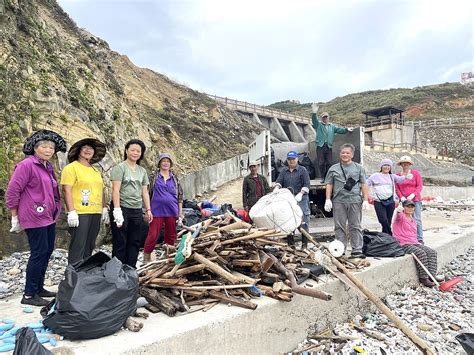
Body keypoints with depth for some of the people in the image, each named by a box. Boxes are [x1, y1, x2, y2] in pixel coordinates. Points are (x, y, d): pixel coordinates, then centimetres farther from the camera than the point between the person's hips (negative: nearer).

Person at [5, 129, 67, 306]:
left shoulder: (48, 166, 12)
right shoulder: (27, 165, -12)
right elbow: (12, 191, -13)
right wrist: (15, 217, -9)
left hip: (48, 217, 9)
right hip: (34, 218, -9)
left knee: (47, 251, 13)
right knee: (39, 253, -5)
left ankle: (39, 288, 26)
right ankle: (29, 294, 6)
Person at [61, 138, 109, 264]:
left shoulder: (96, 171, 18)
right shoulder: (71, 168, -4)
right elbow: (67, 190, -12)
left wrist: (104, 209, 15)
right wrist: (71, 212, -18)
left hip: (96, 213, 7)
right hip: (80, 213, -7)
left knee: (89, 246, 13)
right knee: (78, 247, -5)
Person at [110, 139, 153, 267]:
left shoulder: (142, 171, 15)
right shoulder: (120, 167, -3)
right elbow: (115, 189, -11)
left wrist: (148, 209, 11)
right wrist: (117, 210, -19)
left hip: (137, 211, 6)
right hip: (122, 208, -6)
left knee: (135, 243, 10)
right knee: (120, 243, 1)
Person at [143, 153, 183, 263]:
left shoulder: (174, 178, 10)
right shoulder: (154, 177, 3)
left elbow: (180, 196, 11)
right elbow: (148, 193, 4)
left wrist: (180, 212, 7)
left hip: (172, 211, 3)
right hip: (157, 210, -2)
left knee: (171, 235, 9)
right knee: (153, 235, -2)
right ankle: (146, 257, 11)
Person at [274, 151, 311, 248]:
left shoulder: (302, 170, 5)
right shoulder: (284, 171, 16)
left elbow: (306, 185, -2)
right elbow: (279, 181, 6)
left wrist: (300, 194, -15)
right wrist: (277, 187, -15)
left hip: (301, 199, -3)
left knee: (303, 222, -4)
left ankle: (305, 243, 5)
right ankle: (290, 243, 15)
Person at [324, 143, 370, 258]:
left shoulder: (359, 168, 13)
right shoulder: (333, 169, 13)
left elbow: (364, 185, 10)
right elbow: (329, 185, 10)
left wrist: (365, 200, 2)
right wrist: (328, 199, 1)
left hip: (355, 201, 0)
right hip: (338, 201, 0)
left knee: (355, 227, 2)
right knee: (339, 227, 3)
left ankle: (357, 250, 6)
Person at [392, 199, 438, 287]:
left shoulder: (413, 221, 22)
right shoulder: (401, 217, -3)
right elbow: (398, 215, -31)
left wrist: (418, 242, 12)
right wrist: (398, 210, -56)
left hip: (415, 243, 8)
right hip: (403, 244, -8)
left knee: (432, 252, -9)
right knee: (421, 253, -28)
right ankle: (423, 278, -19)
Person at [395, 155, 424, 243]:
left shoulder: (416, 173, 4)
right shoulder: (398, 175, 8)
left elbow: (420, 186, 0)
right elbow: (397, 188, 7)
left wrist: (413, 195, -13)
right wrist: (401, 197, -7)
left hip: (415, 200, -2)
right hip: (404, 200, 2)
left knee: (417, 220, -4)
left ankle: (420, 239, 1)